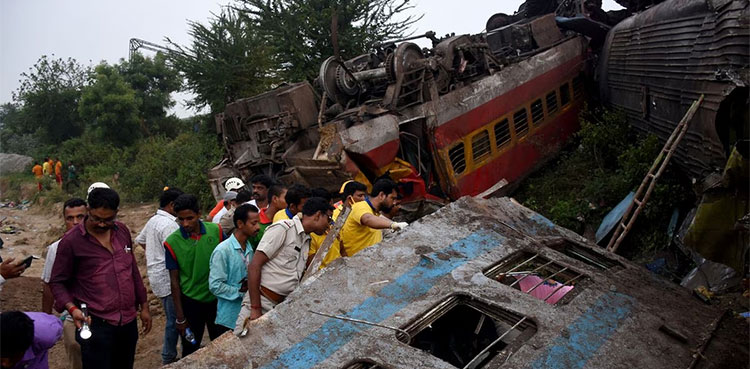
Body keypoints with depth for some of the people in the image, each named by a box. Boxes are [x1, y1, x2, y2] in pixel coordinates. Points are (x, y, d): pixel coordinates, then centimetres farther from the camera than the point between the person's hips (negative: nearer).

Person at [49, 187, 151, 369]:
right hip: (95, 324, -5)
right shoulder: (71, 241, -9)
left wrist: (144, 306, 14)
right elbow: (57, 282, -3)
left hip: (128, 321, 5)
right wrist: (72, 308, -20)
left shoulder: (122, 231, 5)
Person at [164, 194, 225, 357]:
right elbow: (174, 280, -7)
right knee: (190, 351, 12)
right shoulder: (172, 243, -13)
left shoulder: (216, 231, -10)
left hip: (217, 298, 2)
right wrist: (180, 317, -5)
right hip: (191, 302, -2)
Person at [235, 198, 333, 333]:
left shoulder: (307, 240, 18)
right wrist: (255, 308, -17)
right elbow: (254, 265, -13)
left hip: (282, 307, 7)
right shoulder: (283, 228, -8)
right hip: (260, 303, -7)